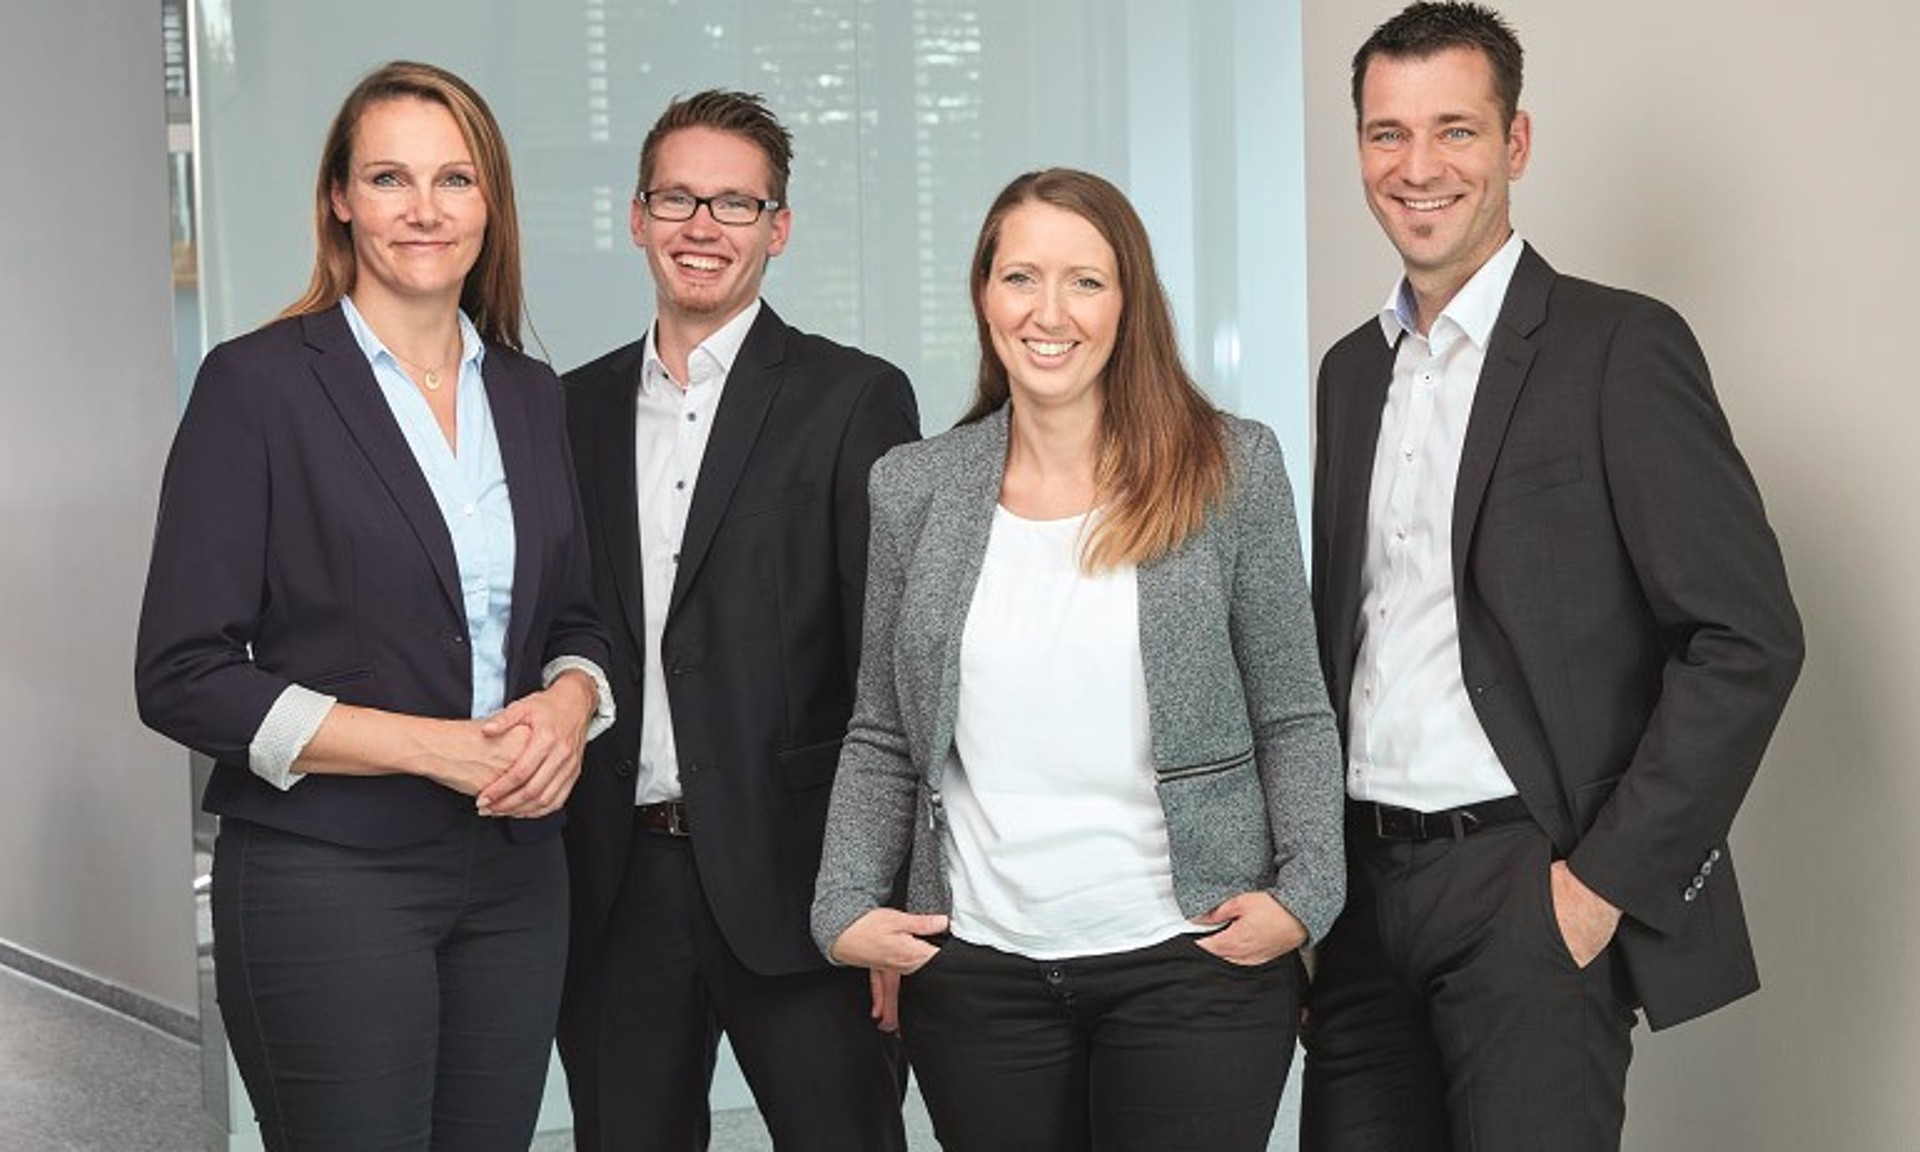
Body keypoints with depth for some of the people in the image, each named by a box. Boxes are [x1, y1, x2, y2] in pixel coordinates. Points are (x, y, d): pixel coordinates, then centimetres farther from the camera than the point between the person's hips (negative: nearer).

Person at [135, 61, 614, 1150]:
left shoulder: (530, 394, 11)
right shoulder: (257, 384, -6)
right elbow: (185, 677, -11)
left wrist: (568, 705, -6)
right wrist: (433, 746, -17)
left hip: (515, 875, 5)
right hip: (328, 883, -5)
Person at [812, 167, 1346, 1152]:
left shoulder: (1232, 469, -1)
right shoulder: (911, 489, 5)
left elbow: (1292, 718, 2)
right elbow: (882, 738, 10)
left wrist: (1303, 894, -10)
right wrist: (845, 909, -1)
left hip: (1192, 959, -2)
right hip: (975, 968, 2)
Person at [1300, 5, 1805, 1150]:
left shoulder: (1620, 346, -7)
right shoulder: (1354, 371, 14)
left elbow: (1749, 638, -12)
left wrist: (1607, 877, -14)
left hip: (1532, 891, -6)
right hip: (1367, 889, 6)